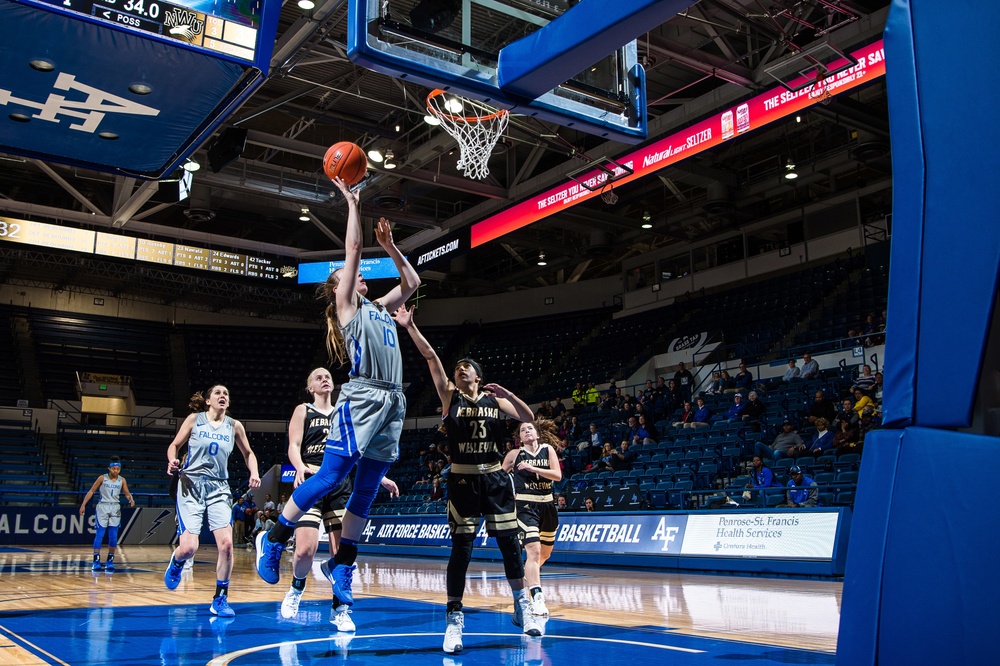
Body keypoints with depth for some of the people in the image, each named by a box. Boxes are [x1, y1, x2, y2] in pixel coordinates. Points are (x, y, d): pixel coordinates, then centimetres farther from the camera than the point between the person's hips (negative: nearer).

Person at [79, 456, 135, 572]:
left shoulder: (122, 480, 2)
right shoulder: (102, 478, -4)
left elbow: (127, 493, 7)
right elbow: (91, 491, 1)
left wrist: (131, 499, -15)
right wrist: (83, 504, -5)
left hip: (115, 509, 2)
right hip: (103, 507, -2)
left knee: (113, 537, 0)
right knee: (99, 535, -6)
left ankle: (110, 561, 9)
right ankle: (96, 561, -2)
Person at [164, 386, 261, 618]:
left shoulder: (234, 426, 6)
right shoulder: (194, 419, 2)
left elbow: (248, 453, 16)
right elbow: (174, 445, 7)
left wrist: (254, 473, -1)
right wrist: (172, 461, -14)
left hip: (219, 488, 2)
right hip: (191, 485, -2)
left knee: (226, 544, -13)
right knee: (189, 548, -13)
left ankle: (220, 599, 3)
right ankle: (176, 563, 26)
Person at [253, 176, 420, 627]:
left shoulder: (379, 308, 24)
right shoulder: (347, 305, 5)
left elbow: (411, 283, 30)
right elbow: (352, 247, -1)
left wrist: (389, 246, 25)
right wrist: (352, 203, 4)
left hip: (391, 404, 7)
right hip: (361, 399, -7)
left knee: (366, 489, 7)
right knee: (329, 476, -9)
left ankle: (341, 565, 14)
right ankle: (273, 539, 7)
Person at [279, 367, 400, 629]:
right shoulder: (303, 410, 8)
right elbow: (293, 446, -4)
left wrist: (381, 479, 14)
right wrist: (300, 468, -26)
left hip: (341, 486, 3)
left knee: (341, 550, -3)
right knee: (306, 549, -14)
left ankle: (339, 608, 11)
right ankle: (296, 588, 17)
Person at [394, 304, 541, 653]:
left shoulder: (495, 399, 8)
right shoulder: (450, 395, 3)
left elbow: (529, 418, 4)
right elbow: (430, 357, -8)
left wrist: (507, 394, -9)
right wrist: (410, 327, -17)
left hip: (495, 479, 2)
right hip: (463, 480, -2)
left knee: (509, 542, 8)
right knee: (461, 548, -5)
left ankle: (522, 604, 26)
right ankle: (454, 618, 4)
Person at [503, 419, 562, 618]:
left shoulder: (548, 449, 4)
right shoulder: (515, 454, 1)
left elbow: (557, 475, -10)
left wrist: (532, 468, -20)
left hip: (547, 505, 4)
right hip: (525, 506, -4)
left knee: (545, 554, 18)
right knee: (534, 551, -20)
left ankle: (526, 577, 45)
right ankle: (537, 598, -24)